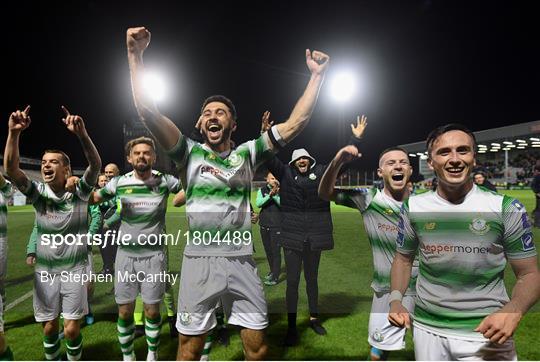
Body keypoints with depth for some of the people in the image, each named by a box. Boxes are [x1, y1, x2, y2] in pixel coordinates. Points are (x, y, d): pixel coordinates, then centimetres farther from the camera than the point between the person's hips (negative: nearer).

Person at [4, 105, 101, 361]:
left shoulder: (79, 193, -11)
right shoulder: (38, 193, -5)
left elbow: (96, 164, -28)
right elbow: (10, 168, -20)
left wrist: (81, 134, -45)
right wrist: (14, 133, -36)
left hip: (74, 269, -2)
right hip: (45, 270, 2)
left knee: (72, 329, 2)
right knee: (49, 327, 13)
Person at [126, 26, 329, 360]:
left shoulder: (247, 153, 5)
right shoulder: (190, 152, 2)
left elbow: (295, 123, 1)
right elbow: (148, 111, -9)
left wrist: (317, 75, -1)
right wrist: (136, 55, -16)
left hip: (241, 260, 2)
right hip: (199, 260, -1)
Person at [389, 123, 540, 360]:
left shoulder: (506, 208, -8)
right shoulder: (413, 207, -3)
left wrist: (513, 311, -21)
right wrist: (396, 300, -6)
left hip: (486, 332, -2)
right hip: (426, 328, 3)